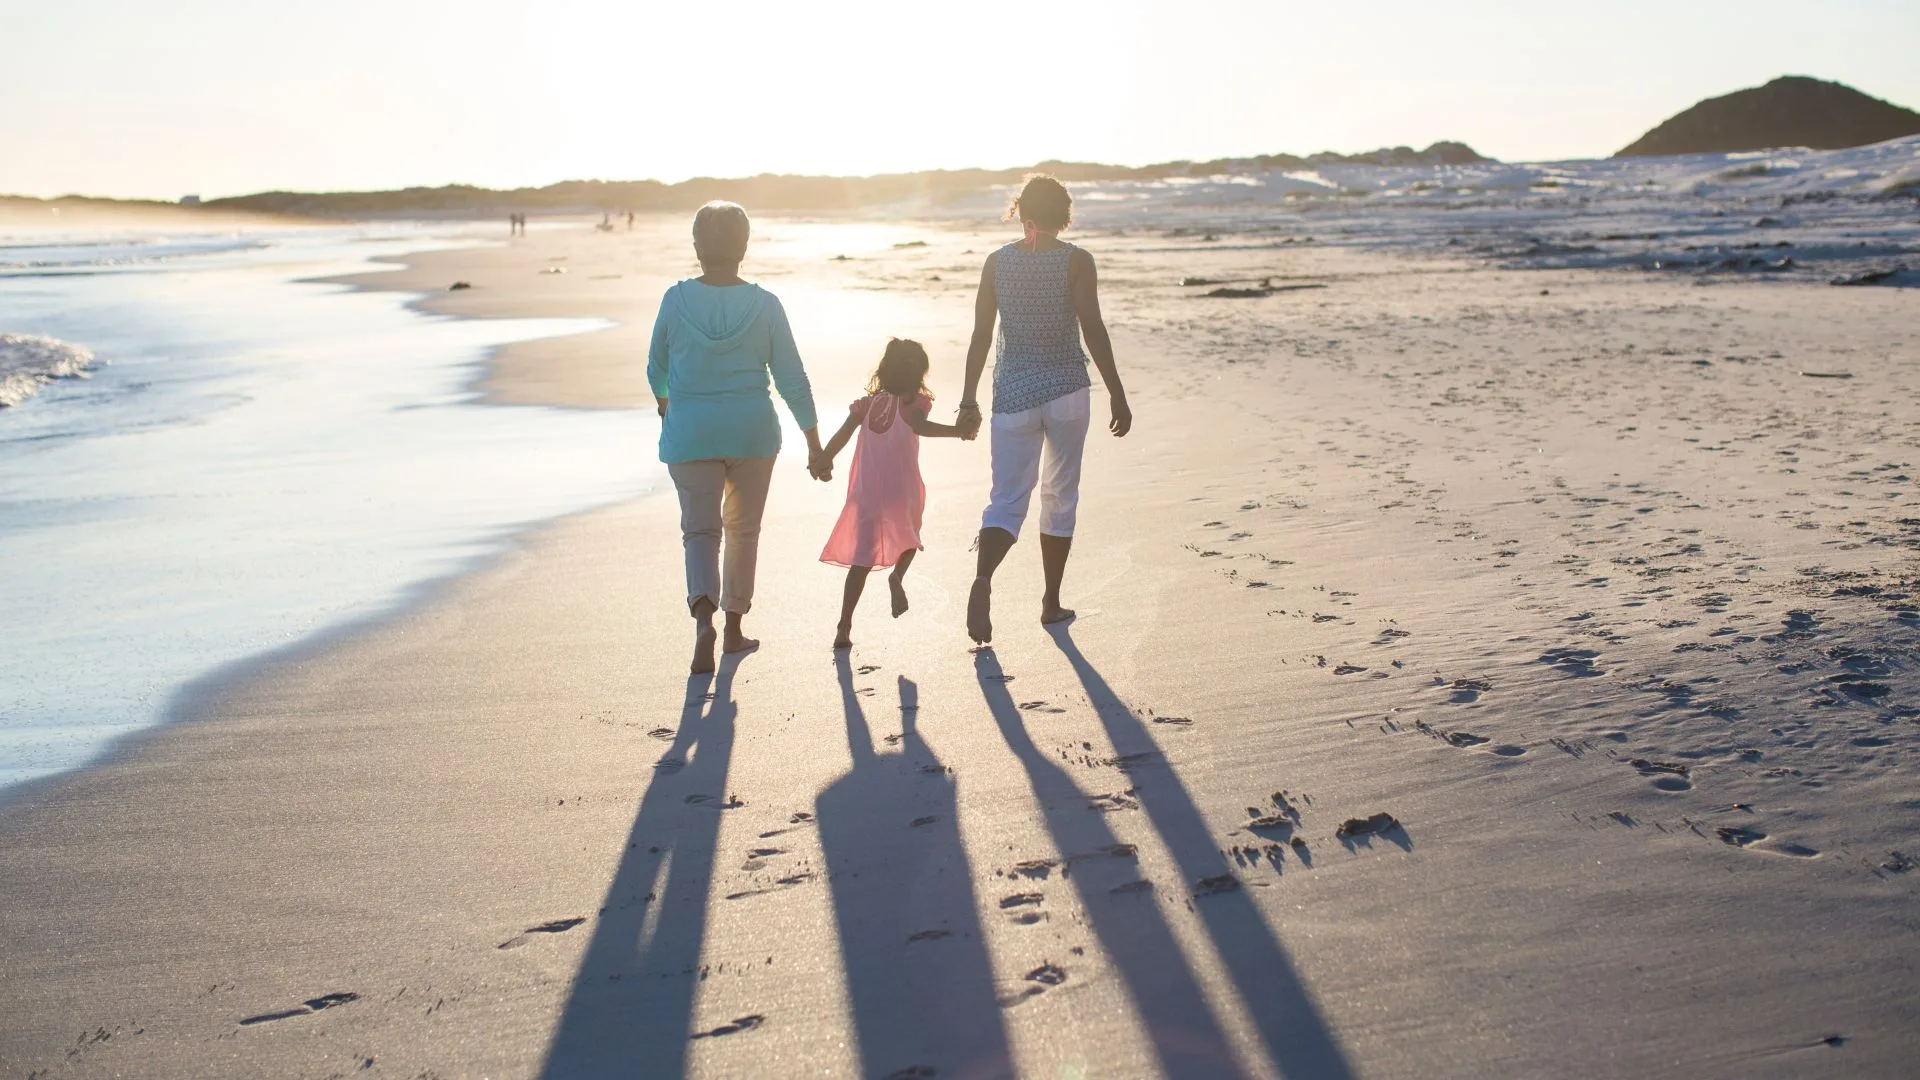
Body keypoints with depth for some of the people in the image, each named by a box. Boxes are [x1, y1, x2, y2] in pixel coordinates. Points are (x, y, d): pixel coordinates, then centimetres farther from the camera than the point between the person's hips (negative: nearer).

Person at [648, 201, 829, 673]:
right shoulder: (765, 305, -5)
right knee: (743, 529, 17)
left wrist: (665, 403, 31)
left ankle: (704, 616, -24)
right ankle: (734, 628, 26)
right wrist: (815, 445, 4)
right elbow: (792, 379, -4)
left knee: (700, 529, 3)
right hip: (752, 431, 1)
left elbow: (657, 368, 9)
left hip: (689, 434, -1)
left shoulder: (676, 300, -5)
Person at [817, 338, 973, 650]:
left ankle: (844, 626, -3)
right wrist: (956, 431, -25)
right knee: (909, 539, 24)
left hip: (865, 492, 2)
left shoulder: (867, 404, 8)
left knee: (861, 558, 5)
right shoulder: (914, 402, -3)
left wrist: (822, 460, 3)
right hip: (902, 490, -2)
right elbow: (918, 426, -22)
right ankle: (897, 575, -8)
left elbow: (842, 435, -1)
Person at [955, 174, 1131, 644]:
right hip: (1067, 391, -1)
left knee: (1007, 499, 2)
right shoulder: (1076, 261, -5)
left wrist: (969, 400, 8)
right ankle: (1051, 602, 22)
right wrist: (1117, 394, -6)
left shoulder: (997, 262, 1)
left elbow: (980, 335, 1)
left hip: (1013, 394, 1)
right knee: (1060, 497, 14)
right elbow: (1093, 331, -11)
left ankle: (983, 579, -27)